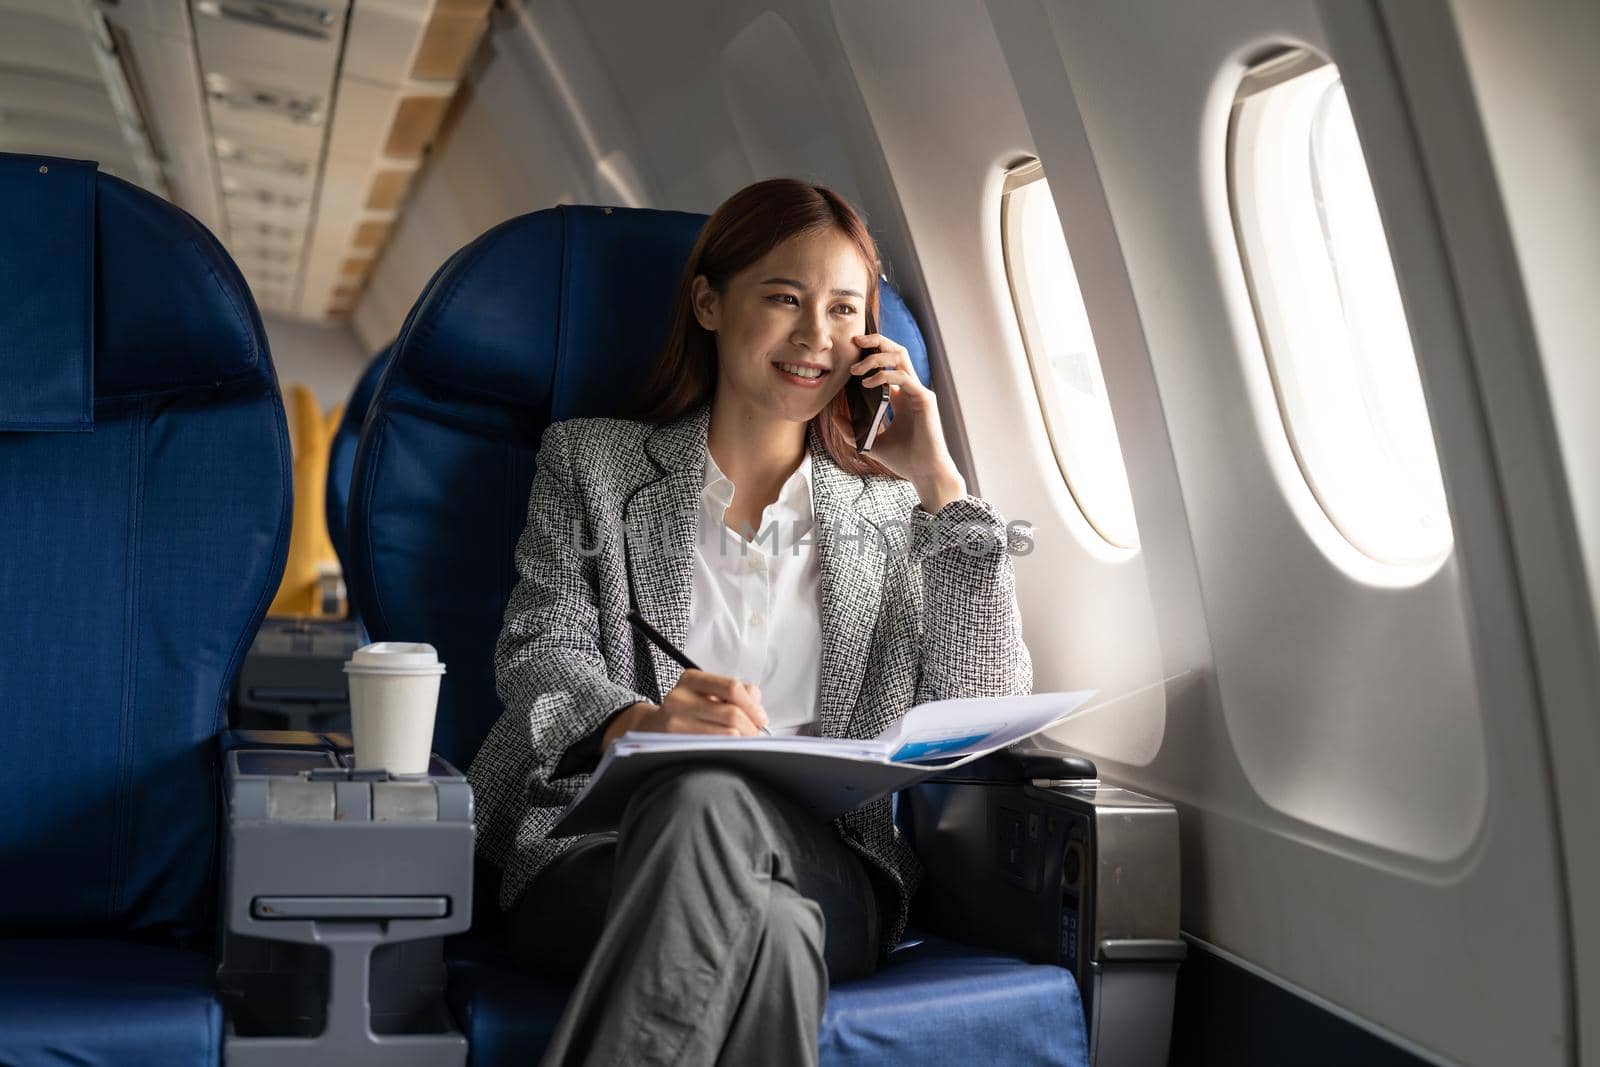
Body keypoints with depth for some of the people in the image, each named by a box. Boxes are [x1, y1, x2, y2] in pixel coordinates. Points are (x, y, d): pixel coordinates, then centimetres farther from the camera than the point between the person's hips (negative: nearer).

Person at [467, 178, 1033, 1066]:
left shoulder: (890, 508, 20)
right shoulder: (591, 461, 17)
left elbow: (987, 710, 7)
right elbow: (540, 653, 2)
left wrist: (941, 484, 3)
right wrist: (642, 722, -23)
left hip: (822, 867, 1)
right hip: (599, 846, 0)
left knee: (712, 802, -37)